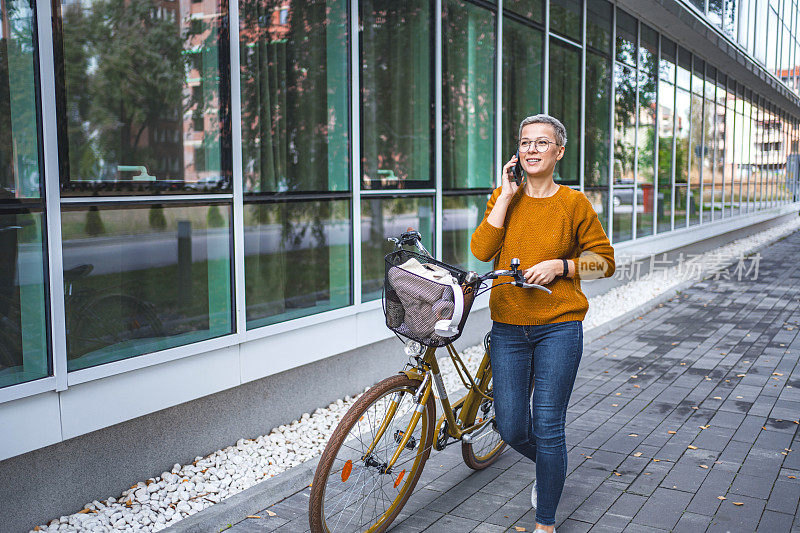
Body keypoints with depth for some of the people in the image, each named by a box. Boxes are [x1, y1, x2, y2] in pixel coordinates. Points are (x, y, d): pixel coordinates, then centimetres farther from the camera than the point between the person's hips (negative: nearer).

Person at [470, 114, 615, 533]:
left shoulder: (574, 203, -2)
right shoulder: (504, 197, 5)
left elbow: (605, 261, 3)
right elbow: (481, 249, -10)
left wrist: (560, 266, -13)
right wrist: (506, 196, -11)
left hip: (558, 327, -3)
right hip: (508, 328, 3)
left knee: (547, 428, -1)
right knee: (511, 428, 7)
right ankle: (548, 468, 42)